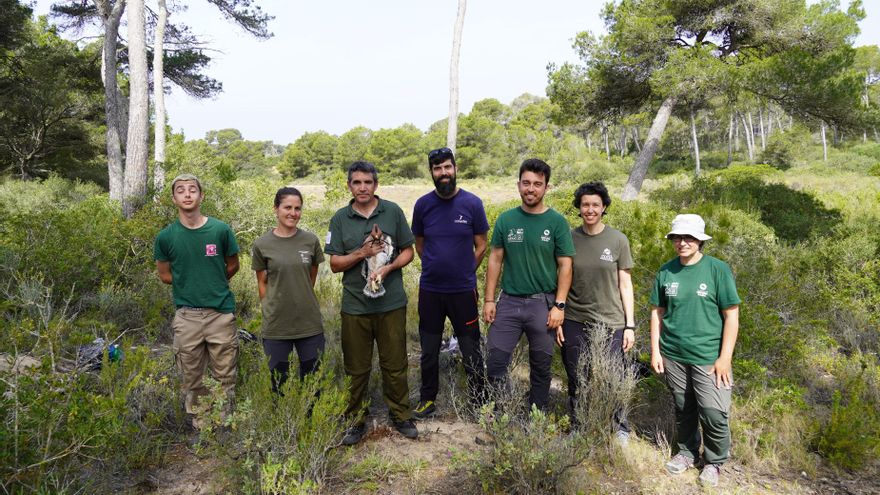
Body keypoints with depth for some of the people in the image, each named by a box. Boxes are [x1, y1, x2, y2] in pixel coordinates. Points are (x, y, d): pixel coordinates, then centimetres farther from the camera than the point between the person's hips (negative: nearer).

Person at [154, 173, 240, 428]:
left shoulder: (221, 230, -6)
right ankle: (198, 422, 29)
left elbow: (232, 266, 8)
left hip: (221, 313, -1)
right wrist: (190, 286, 5)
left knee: (224, 375, 8)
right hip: (187, 316, 1)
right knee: (191, 376, 12)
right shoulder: (166, 237, -3)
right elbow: (164, 275, 9)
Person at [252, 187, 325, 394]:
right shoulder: (262, 245, -5)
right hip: (275, 326, -1)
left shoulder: (311, 240, -1)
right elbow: (262, 282, 5)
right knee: (278, 382, 11)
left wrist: (301, 300, 11)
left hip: (310, 323, 1)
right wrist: (273, 309, 4)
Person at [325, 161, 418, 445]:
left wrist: (388, 267, -14)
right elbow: (335, 264, 2)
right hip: (355, 305, 1)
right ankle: (356, 420, 26)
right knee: (356, 367, 10)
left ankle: (400, 415, 27)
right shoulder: (340, 219, 2)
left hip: (391, 303, 0)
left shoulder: (393, 212, 0)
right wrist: (361, 253, -15)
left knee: (395, 364, 9)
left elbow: (408, 251, 4)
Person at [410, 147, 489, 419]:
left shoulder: (472, 203, -6)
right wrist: (436, 269, 7)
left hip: (463, 291, -2)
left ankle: (480, 401, 23)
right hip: (430, 290, 2)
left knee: (471, 351, 8)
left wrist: (464, 273, 4)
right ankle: (428, 399, 30)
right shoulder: (422, 204, 0)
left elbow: (481, 246, 2)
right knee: (429, 350, 13)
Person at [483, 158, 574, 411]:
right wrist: (489, 300, 1)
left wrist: (559, 305, -9)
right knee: (495, 364, 1)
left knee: (541, 368, 10)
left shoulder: (556, 222, -3)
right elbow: (495, 260, 6)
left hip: (543, 304, -1)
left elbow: (565, 265, -3)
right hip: (509, 302, 2)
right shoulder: (506, 219, 3)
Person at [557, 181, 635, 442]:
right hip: (574, 323, 2)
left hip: (610, 323, -1)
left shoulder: (618, 240, 0)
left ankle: (620, 429, 26)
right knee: (576, 383, 9)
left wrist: (630, 325, -1)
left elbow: (625, 285, 2)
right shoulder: (569, 238, 2)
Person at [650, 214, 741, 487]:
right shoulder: (666, 271, 2)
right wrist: (655, 351, 4)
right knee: (683, 409, 16)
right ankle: (687, 451, 37)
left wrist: (725, 357, -9)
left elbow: (731, 315, -6)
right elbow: (657, 312, 8)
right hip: (673, 356, 3)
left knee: (714, 414, -2)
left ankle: (714, 462, 22)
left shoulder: (718, 269, -7)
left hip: (709, 357, -3)